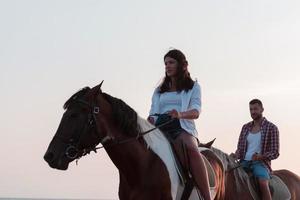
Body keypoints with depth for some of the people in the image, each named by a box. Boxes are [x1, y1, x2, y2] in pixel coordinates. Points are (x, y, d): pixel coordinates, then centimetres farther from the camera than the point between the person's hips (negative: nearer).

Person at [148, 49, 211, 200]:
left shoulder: (193, 87, 17)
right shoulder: (159, 91, 28)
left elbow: (195, 112, -1)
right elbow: (153, 114, 18)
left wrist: (180, 114, -24)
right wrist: (150, 121, -8)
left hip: (182, 127, -4)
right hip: (160, 128, 4)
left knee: (190, 149, -38)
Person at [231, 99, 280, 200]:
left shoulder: (271, 128, 1)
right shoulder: (246, 127, 15)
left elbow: (275, 153, -3)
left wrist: (261, 156, -21)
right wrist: (236, 155, -6)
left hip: (261, 163, -5)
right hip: (244, 162, 5)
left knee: (263, 183, -32)